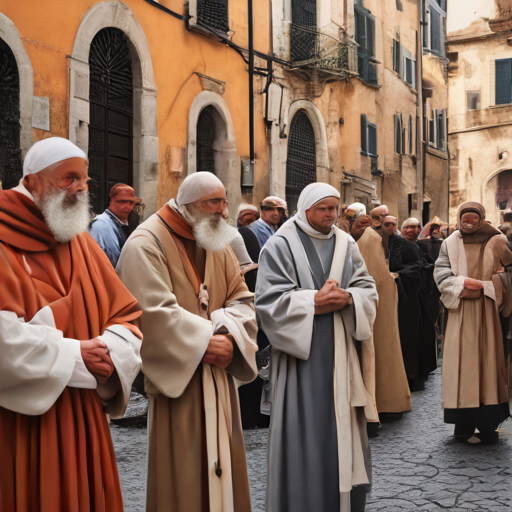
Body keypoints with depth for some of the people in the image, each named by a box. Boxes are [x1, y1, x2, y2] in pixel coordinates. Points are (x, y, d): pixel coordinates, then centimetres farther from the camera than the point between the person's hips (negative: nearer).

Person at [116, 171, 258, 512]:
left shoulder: (218, 244, 12)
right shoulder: (147, 244, -11)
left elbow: (242, 299, 7)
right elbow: (152, 311, -20)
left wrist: (230, 337, -12)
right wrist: (204, 341, -18)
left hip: (218, 375, 7)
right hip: (178, 377, -7)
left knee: (222, 461, 12)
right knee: (183, 472, 0)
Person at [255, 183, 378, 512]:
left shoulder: (347, 245, 12)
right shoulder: (281, 246, -3)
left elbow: (368, 291, 8)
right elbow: (270, 300, -10)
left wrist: (347, 298, -13)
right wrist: (315, 301, -15)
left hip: (342, 355, 5)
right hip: (302, 355, -5)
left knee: (345, 431, 9)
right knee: (305, 433, -2)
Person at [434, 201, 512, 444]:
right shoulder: (450, 243, 9)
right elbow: (440, 272, 2)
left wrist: (482, 286, -11)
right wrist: (461, 286, -14)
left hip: (487, 309, -1)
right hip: (460, 310, 1)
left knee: (487, 359, -2)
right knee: (462, 362, -1)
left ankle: (487, 425, 1)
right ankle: (464, 424, 4)